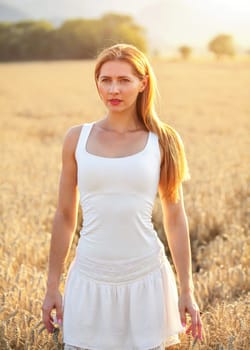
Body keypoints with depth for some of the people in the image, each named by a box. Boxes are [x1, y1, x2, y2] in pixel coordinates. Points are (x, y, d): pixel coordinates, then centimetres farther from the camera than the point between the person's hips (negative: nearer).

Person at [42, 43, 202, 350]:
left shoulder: (162, 141, 0)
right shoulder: (77, 139, 2)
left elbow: (175, 219, 4)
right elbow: (65, 216, 7)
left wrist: (187, 290, 3)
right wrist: (52, 286, 8)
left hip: (145, 277, -1)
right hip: (90, 279, 1)